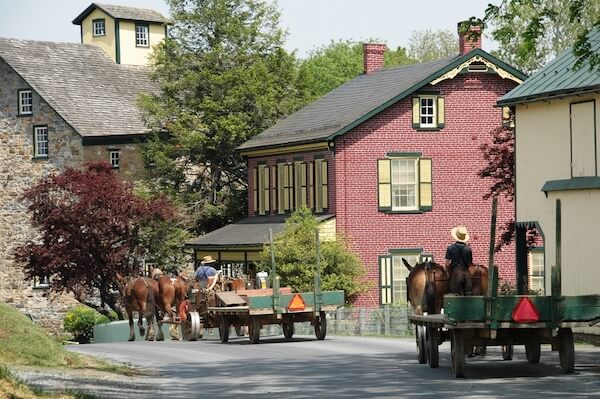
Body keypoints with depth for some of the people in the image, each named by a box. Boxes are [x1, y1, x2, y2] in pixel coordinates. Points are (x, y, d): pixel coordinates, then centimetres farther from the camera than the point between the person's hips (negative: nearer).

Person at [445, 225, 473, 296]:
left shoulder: (451, 248, -7)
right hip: (466, 273, 2)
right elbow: (470, 263, 5)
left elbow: (447, 264, -8)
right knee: (468, 295, 7)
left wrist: (448, 271, 9)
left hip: (455, 273, -2)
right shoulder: (468, 248, 0)